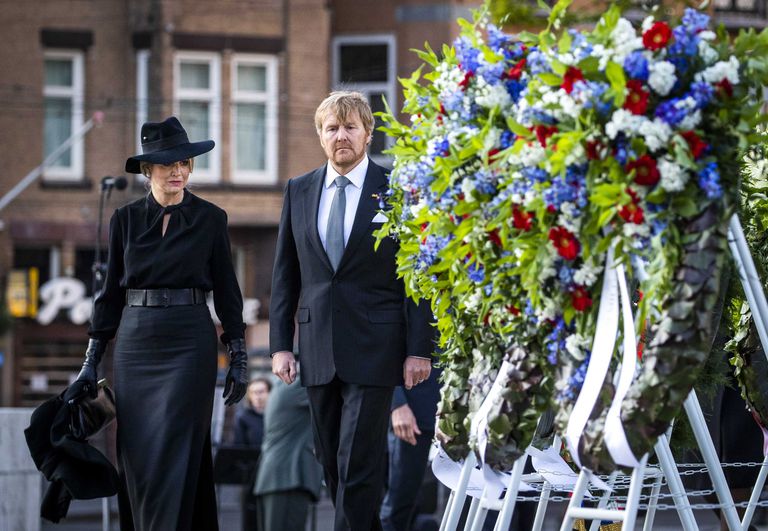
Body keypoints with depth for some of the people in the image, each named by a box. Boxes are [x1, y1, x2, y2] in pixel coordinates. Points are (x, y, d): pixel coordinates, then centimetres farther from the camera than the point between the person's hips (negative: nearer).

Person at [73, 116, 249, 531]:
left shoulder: (210, 219, 3)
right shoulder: (125, 220, 7)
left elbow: (226, 291, 5)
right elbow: (111, 292, 10)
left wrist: (238, 358, 1)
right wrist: (91, 361, 7)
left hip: (190, 343, -2)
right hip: (135, 343, 2)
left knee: (176, 453, -9)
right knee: (137, 455, 3)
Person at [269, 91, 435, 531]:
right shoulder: (299, 192, 10)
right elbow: (285, 275, 12)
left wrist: (420, 348, -7)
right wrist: (281, 343, 5)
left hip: (374, 350, -4)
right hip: (319, 352, 4)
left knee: (358, 463, -9)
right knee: (333, 465, 10)